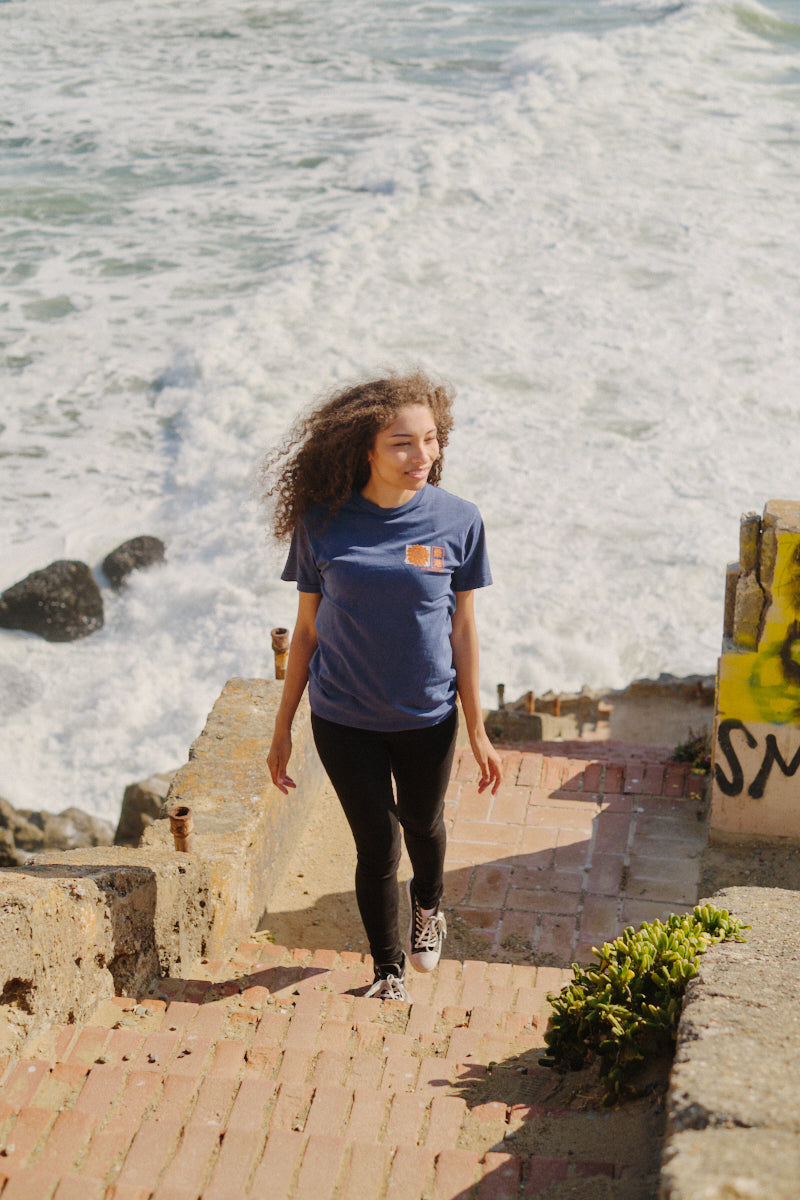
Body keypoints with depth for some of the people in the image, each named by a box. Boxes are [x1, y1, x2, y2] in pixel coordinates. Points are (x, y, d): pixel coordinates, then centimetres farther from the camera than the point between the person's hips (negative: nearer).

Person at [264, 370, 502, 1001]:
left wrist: (477, 731, 0)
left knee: (423, 824, 23)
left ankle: (429, 904, 58)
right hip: (344, 718, -1)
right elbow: (307, 627, -3)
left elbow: (462, 628, -4)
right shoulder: (322, 521, -13)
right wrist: (283, 728, 0)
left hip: (427, 716, 1)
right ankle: (388, 968, 34)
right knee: (377, 846, 8)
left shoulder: (457, 521, -12)